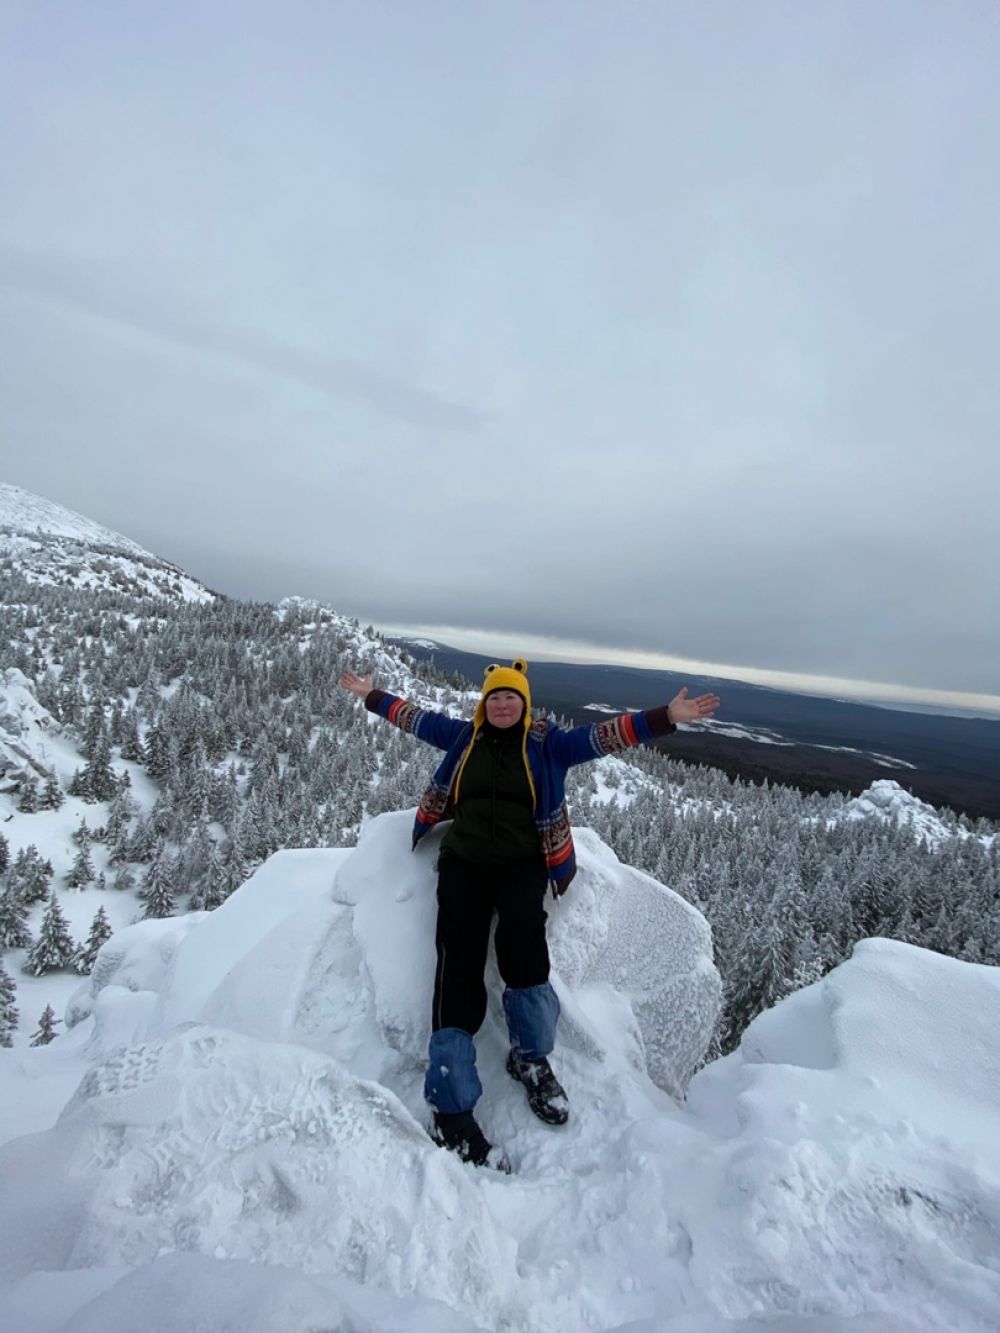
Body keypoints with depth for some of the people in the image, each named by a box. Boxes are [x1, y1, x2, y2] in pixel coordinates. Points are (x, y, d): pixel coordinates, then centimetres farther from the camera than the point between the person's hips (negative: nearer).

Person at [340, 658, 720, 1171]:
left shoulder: (548, 741, 3)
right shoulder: (463, 736, 10)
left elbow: (603, 736, -5)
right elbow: (415, 718, 22)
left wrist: (666, 717, -13)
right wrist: (372, 696, 30)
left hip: (522, 863, -2)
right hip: (464, 861, 2)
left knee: (521, 936, -27)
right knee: (459, 963, -12)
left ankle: (531, 1057, 0)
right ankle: (452, 1111, -6)